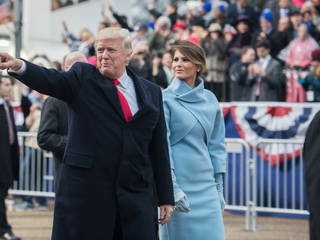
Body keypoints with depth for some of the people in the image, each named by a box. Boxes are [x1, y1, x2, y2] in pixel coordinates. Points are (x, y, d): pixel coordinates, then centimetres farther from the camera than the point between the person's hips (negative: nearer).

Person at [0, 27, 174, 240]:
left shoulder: (151, 92, 12)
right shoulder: (82, 77, 5)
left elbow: (159, 148, 12)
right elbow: (50, 80, -16)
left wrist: (166, 198, 9)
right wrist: (19, 66, -38)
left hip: (136, 195, 3)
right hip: (86, 190, -2)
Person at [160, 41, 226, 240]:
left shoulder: (209, 99, 10)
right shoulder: (166, 99, -4)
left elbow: (216, 144, 14)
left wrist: (219, 187, 11)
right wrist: (173, 189, -13)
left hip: (206, 186, 4)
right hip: (179, 184, -4)